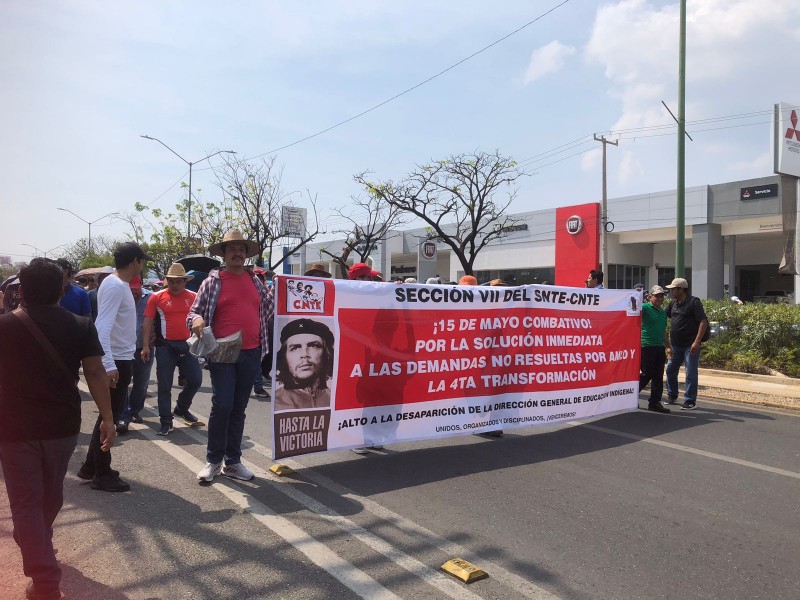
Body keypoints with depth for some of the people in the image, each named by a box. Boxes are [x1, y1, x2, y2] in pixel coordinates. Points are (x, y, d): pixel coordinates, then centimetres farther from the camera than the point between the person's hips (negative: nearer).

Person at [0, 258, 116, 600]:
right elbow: (95, 372, -8)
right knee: (50, 494, 23)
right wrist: (107, 418, -5)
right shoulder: (80, 326, -4)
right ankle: (40, 547, 47)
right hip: (63, 426, 2)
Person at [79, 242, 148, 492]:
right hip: (116, 361, -10)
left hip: (121, 359, 10)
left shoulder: (120, 284, 11)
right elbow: (102, 327, -27)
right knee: (110, 416, 0)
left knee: (110, 414, 18)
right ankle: (101, 474, 11)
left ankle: (92, 466, 29)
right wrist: (109, 365, -32)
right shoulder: (115, 286, -19)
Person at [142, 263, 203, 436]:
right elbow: (147, 322, -1)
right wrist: (145, 346, -6)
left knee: (195, 380, 3)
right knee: (164, 385, 2)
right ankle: (166, 422, 11)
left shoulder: (193, 297, 4)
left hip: (187, 345, 2)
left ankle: (182, 408, 28)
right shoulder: (157, 297, -2)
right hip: (165, 346, -2)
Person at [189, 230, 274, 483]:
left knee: (239, 408, 10)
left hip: (251, 354, 4)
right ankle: (213, 461, 11)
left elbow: (269, 306, 26)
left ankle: (233, 462, 20)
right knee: (222, 406, -7)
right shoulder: (213, 281, 0)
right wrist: (196, 320, -22)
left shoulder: (255, 280, 11)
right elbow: (194, 312, -2)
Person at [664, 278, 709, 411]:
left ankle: (690, 401, 7)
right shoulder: (673, 303, 10)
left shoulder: (694, 302, -10)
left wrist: (697, 342, -21)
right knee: (670, 370, 13)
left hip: (690, 346, -7)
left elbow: (704, 322, -15)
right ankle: (672, 396, 29)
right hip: (675, 345, 7)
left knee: (691, 374, -1)